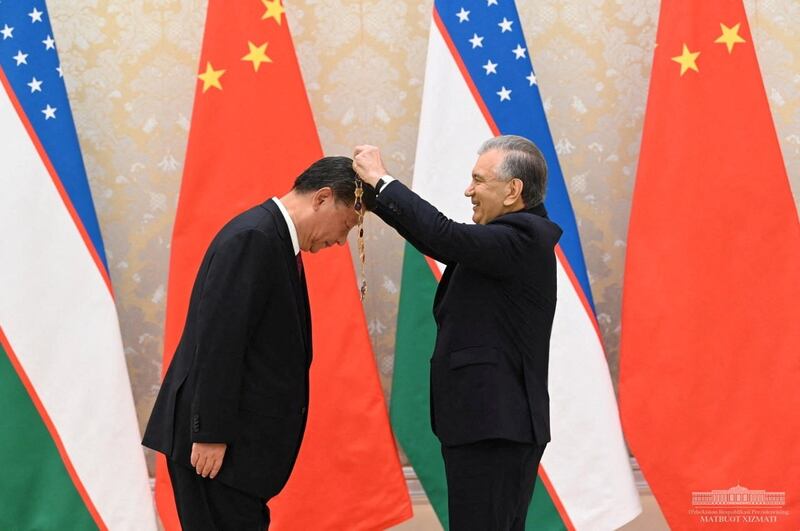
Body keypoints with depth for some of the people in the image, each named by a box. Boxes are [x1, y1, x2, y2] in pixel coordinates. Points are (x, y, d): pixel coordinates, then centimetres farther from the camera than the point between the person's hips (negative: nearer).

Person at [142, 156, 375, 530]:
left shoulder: (274, 238, 14)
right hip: (214, 441, -10)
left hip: (238, 436, 10)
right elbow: (219, 342, -22)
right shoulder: (253, 237, -17)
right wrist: (210, 435, -22)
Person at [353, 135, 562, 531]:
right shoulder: (517, 234, 15)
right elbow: (442, 243, 16)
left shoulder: (524, 236, -16)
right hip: (495, 422, 10)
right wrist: (376, 193, 9)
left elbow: (446, 237, -27)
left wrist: (382, 179, -16)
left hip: (494, 426, -10)